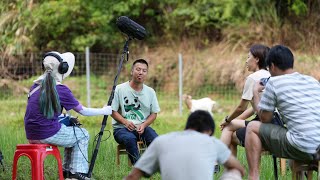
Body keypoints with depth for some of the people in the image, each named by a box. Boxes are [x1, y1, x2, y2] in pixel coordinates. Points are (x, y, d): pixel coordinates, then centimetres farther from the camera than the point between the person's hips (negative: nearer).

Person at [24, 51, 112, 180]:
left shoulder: (36, 85, 8)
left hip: (31, 135, 7)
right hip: (48, 134, -7)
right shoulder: (61, 89, -12)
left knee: (72, 133, 29)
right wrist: (103, 111, 13)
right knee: (83, 135, 16)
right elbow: (83, 111, -2)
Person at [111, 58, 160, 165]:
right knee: (130, 139, -37)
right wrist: (125, 122, -18)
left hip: (143, 127, 3)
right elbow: (113, 111, 0)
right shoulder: (120, 89, -2)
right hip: (121, 128, -3)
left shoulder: (150, 92, 9)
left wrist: (143, 125, -9)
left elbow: (154, 113, 11)